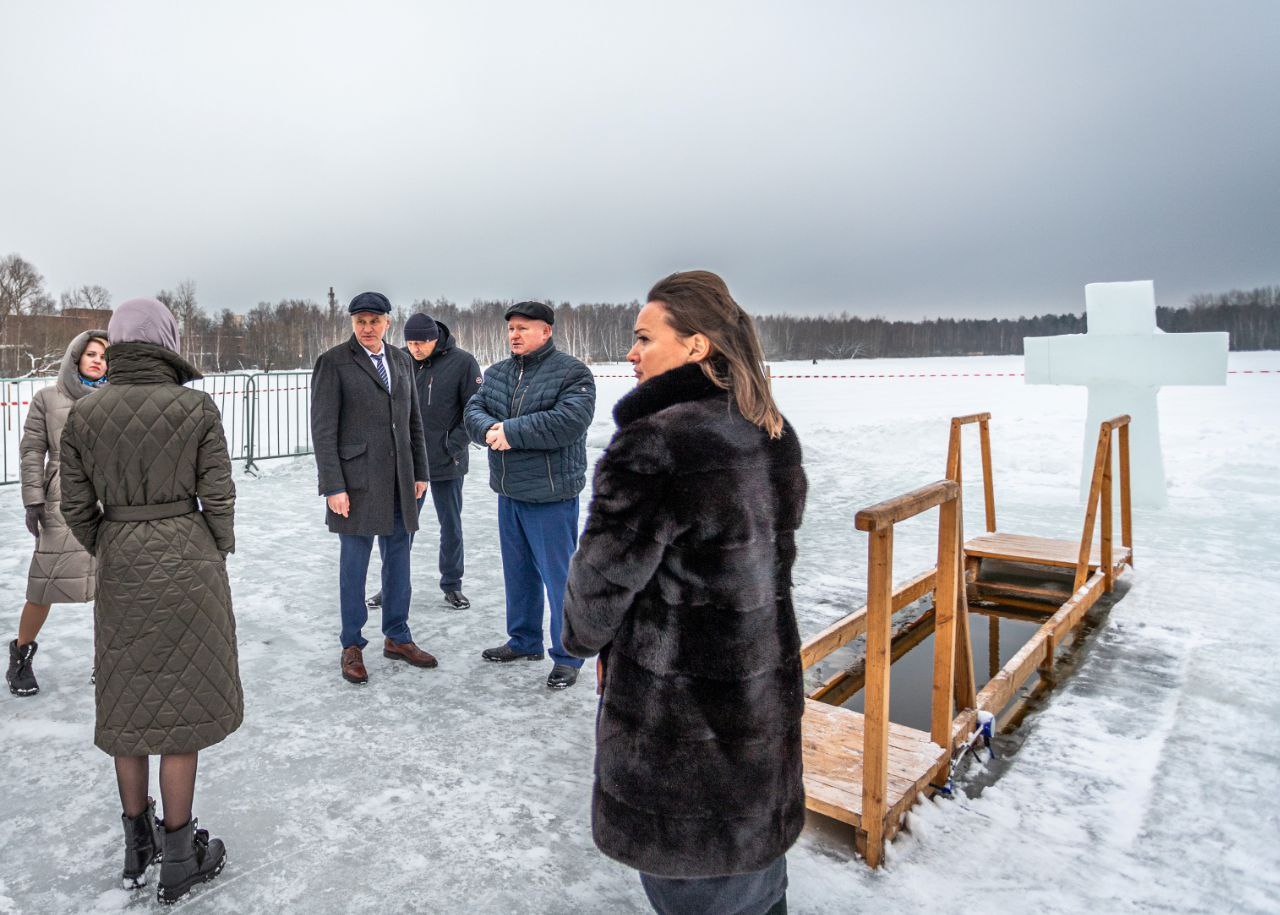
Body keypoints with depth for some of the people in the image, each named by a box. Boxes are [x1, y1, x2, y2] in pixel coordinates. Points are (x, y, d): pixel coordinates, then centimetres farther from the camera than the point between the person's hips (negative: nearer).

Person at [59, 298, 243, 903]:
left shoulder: (84, 414, -3)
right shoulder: (197, 408, -10)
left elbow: (75, 506, 1)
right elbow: (218, 498, -8)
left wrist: (108, 551, 17)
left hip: (120, 566, 3)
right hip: (187, 559, -3)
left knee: (129, 702, 17)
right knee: (183, 704, 8)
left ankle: (137, 847, 33)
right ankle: (179, 860, 20)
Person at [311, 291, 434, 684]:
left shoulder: (400, 361, 12)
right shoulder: (333, 362, -5)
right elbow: (323, 429, -8)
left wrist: (420, 472, 10)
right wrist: (333, 487, -13)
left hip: (399, 482, 5)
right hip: (356, 481, -5)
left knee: (398, 559, 11)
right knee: (354, 564, 4)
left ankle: (397, 638, 24)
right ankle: (352, 646, 18)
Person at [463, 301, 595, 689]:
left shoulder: (572, 373, -11)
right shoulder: (496, 373, 11)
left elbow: (569, 421, -25)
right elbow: (473, 412, 5)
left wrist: (510, 431, -22)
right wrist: (490, 429, -19)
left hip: (551, 496, -7)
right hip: (509, 493, 7)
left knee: (559, 576, 1)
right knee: (518, 571, 19)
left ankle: (567, 655, 15)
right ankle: (524, 640, 36)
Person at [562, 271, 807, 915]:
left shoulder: (652, 445, -26)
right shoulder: (774, 435, 1)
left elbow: (603, 576, -18)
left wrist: (586, 637, 5)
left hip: (681, 719, -7)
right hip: (767, 693, 8)